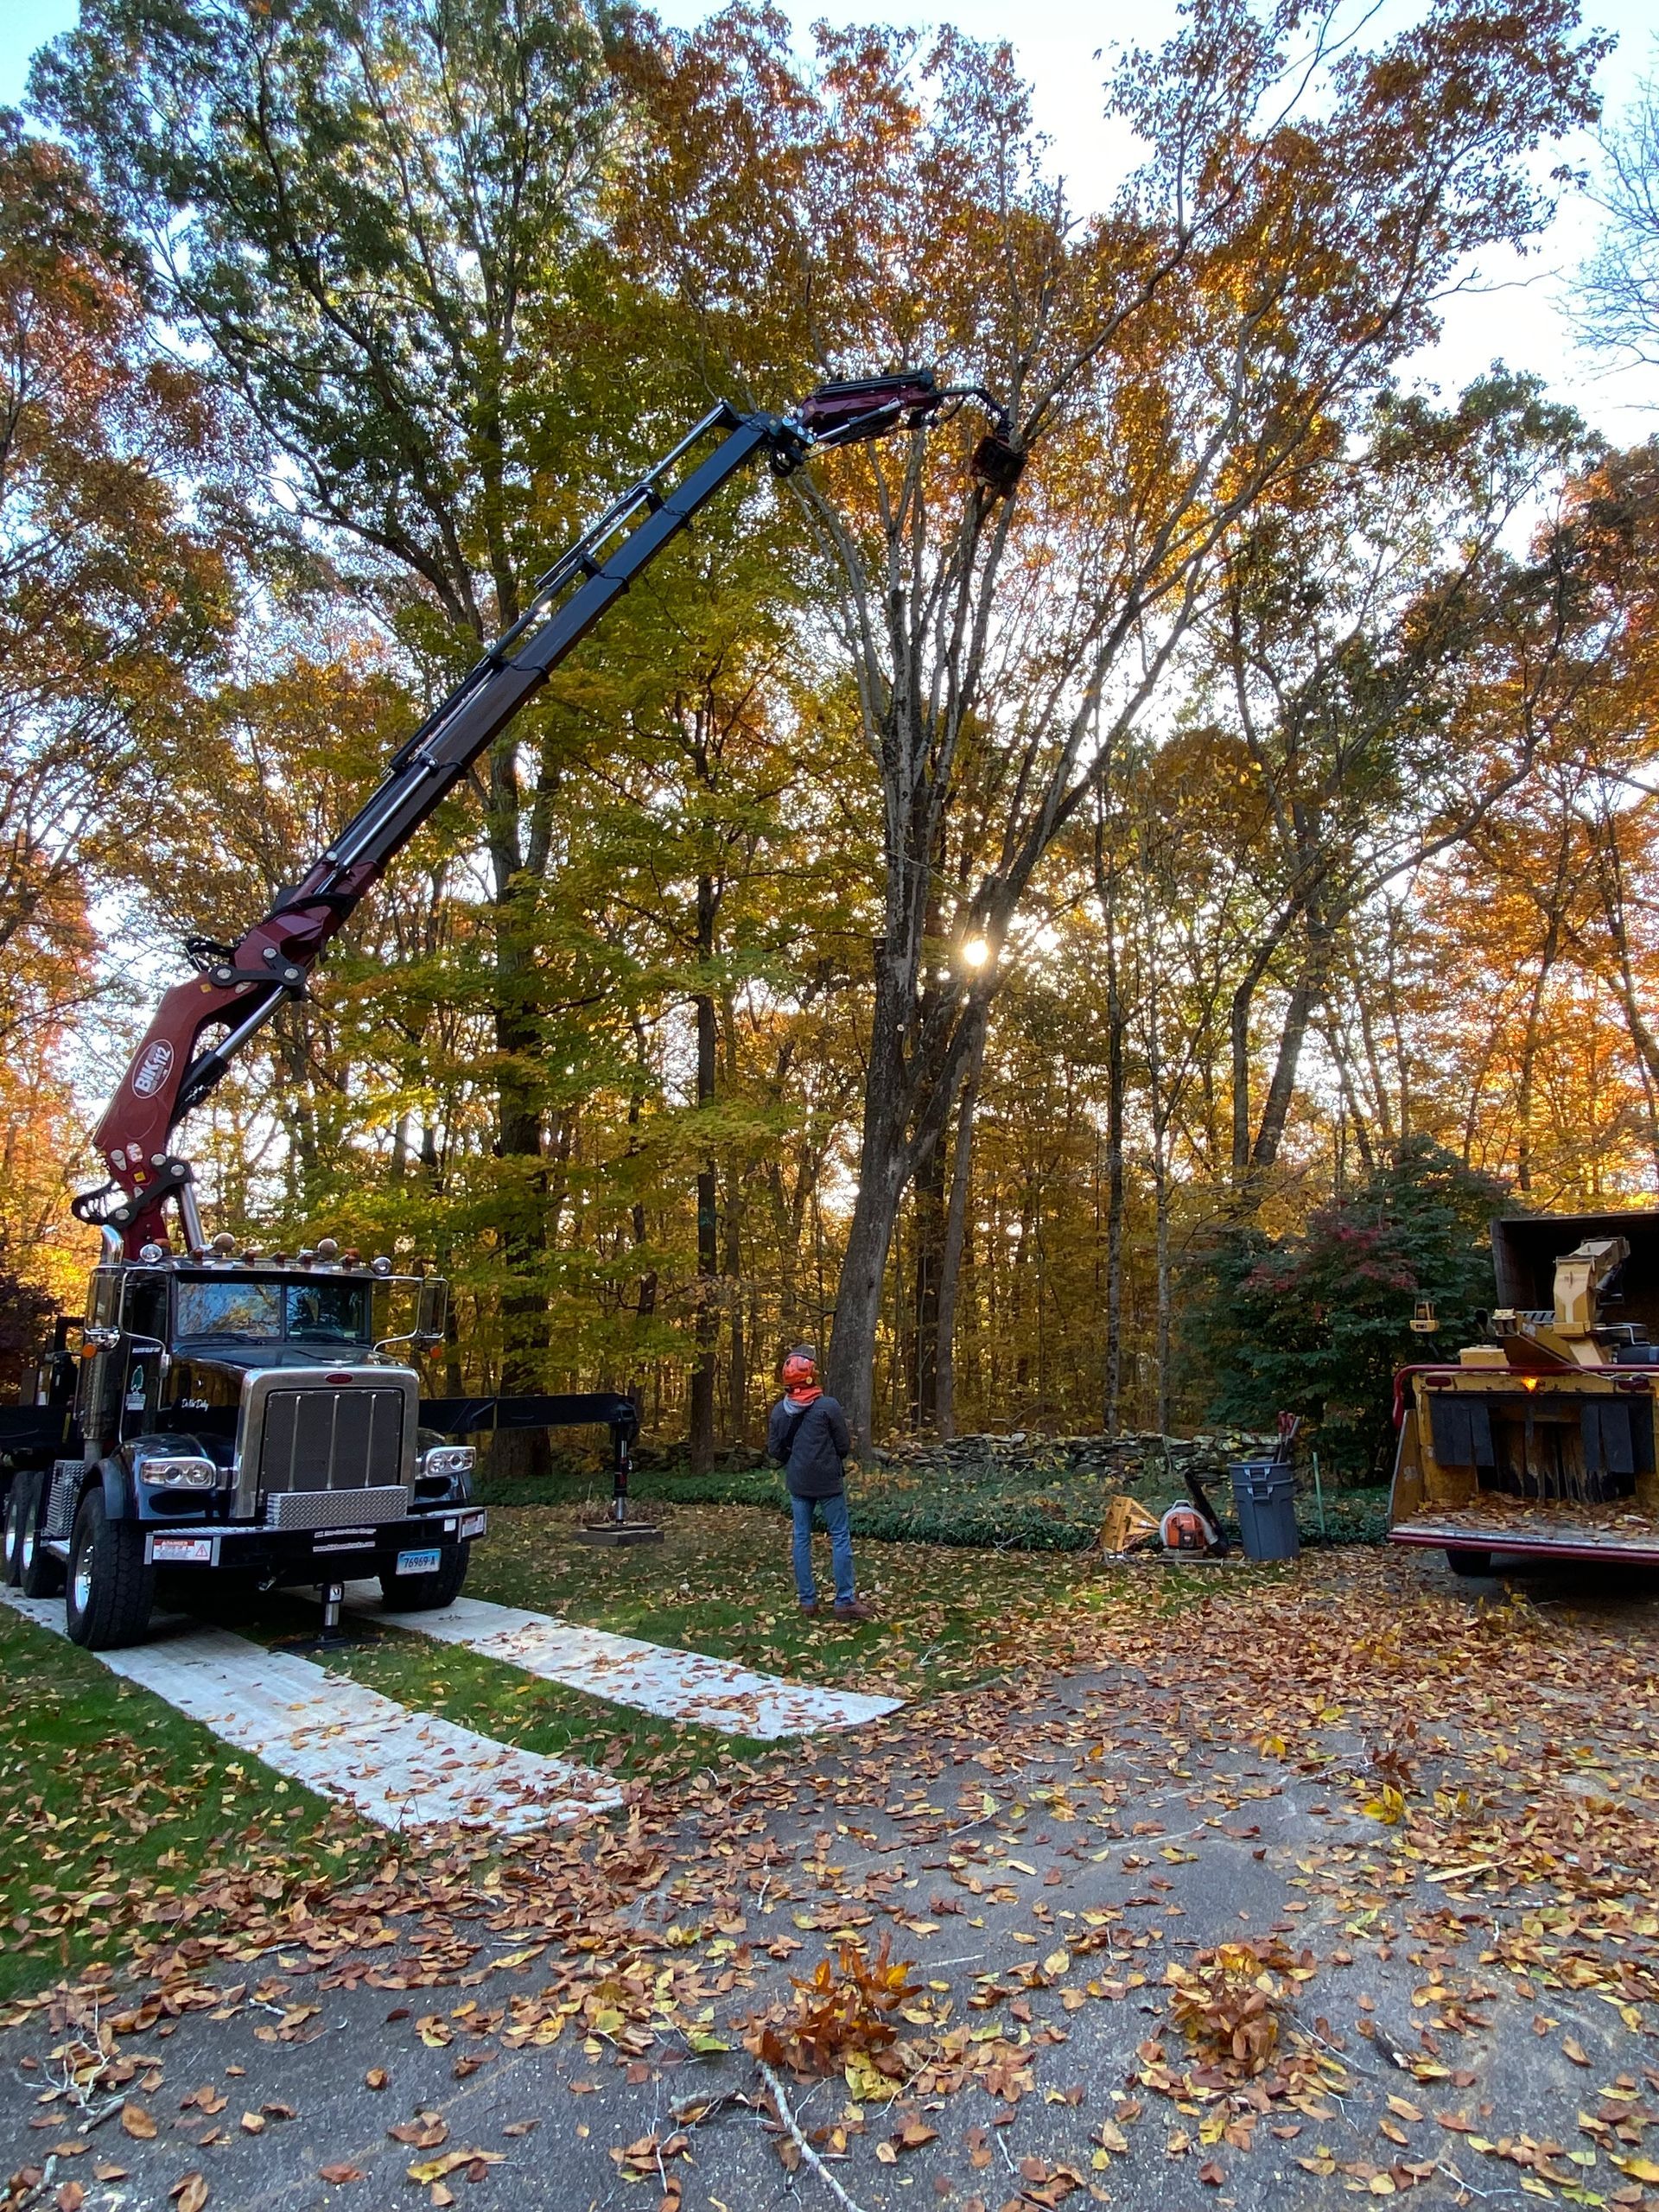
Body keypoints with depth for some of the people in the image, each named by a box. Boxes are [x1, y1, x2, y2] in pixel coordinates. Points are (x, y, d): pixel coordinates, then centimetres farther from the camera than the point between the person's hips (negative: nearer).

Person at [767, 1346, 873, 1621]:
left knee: (801, 1538, 11)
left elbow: (774, 1451, 3)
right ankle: (845, 1601, 5)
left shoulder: (779, 1410, -2)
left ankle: (807, 1600, 15)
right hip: (828, 1482, -4)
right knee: (840, 1537, 4)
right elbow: (844, 1446, -8)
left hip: (798, 1484, 4)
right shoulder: (828, 1406, -15)